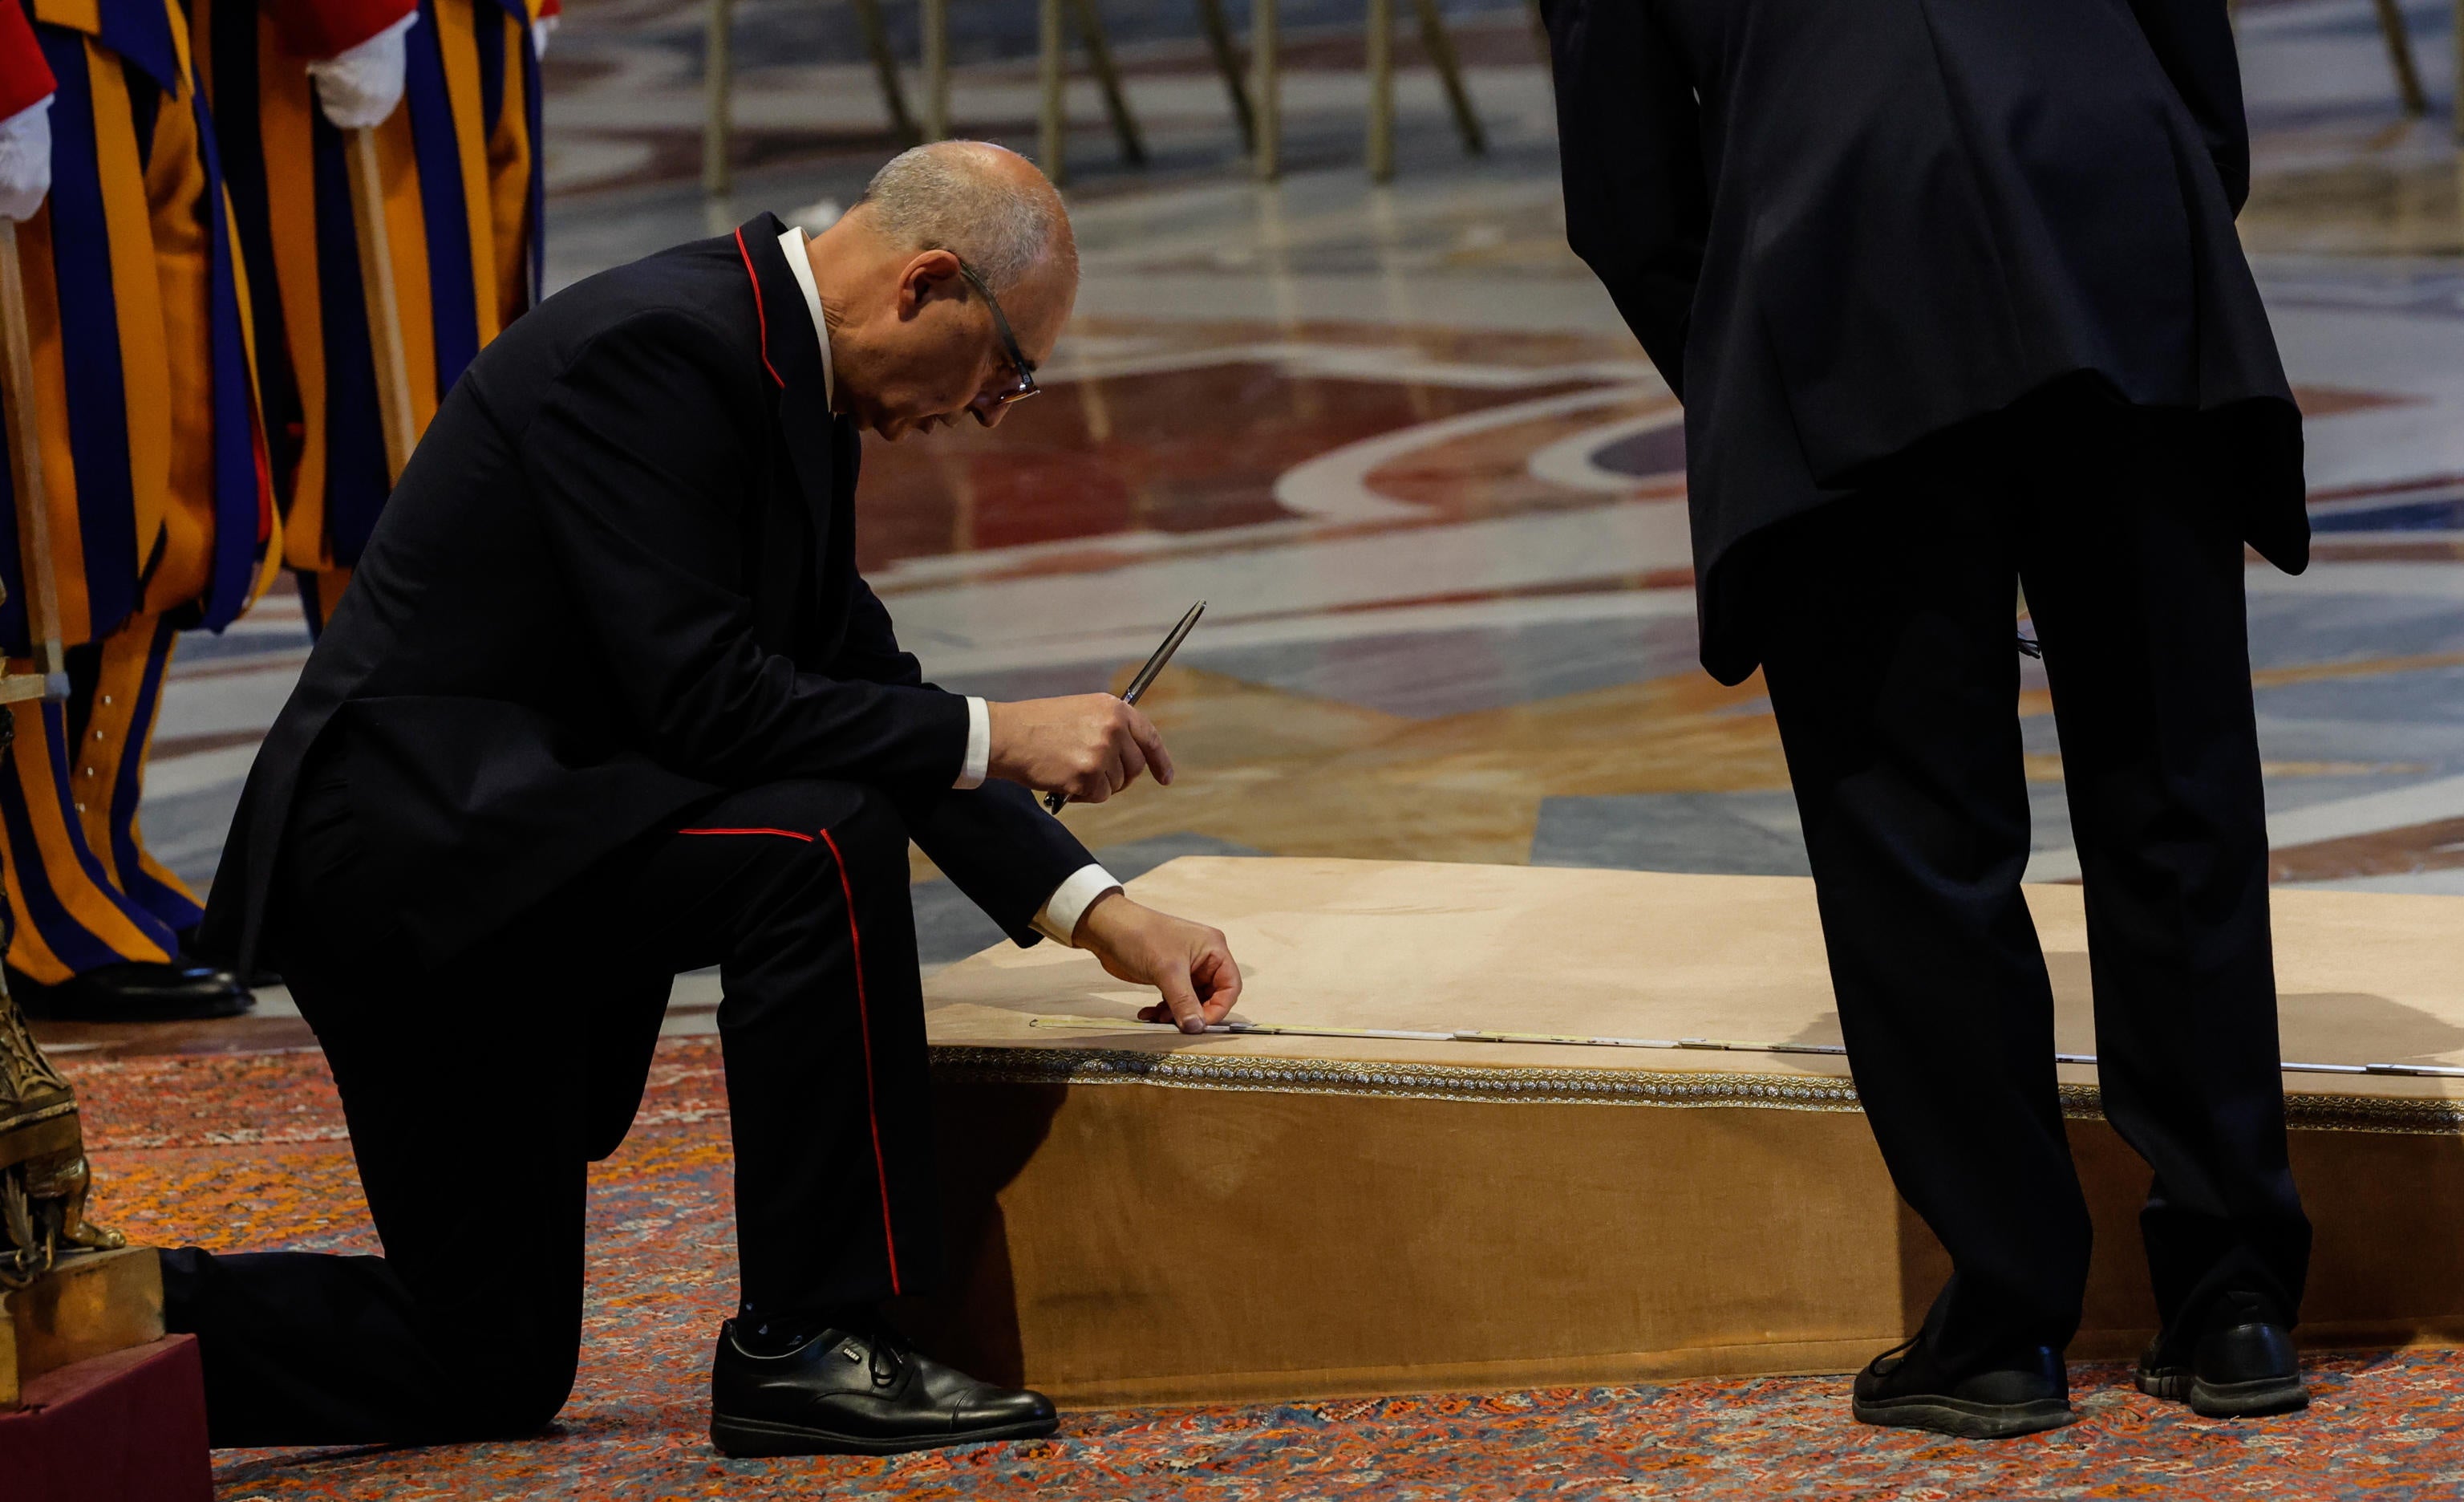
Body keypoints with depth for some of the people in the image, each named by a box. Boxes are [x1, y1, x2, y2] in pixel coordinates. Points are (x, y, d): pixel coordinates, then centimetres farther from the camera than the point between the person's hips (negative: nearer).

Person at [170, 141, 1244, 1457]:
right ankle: (804, 1347, -17)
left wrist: (1093, 908, 8)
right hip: (413, 839, -10)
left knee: (492, 1375, 11)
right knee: (825, 845, -26)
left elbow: (858, 681, 15)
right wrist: (996, 739, -21)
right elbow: (703, 700, -25)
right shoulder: (660, 351, -19)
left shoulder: (783, 366, 11)